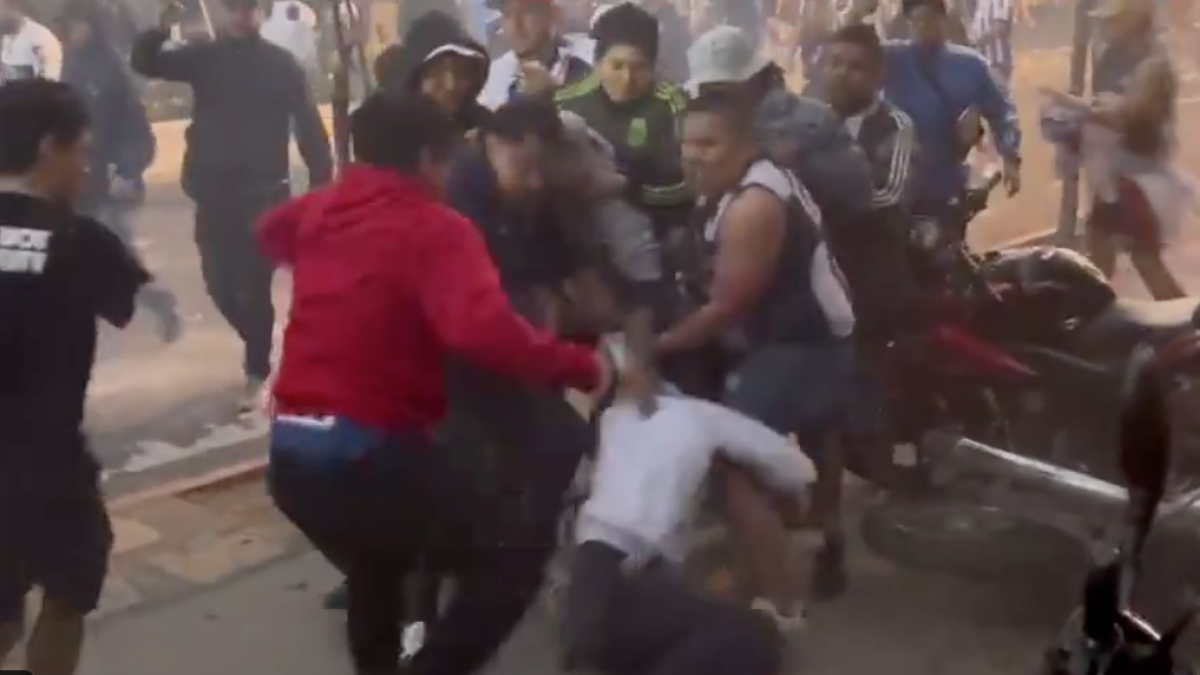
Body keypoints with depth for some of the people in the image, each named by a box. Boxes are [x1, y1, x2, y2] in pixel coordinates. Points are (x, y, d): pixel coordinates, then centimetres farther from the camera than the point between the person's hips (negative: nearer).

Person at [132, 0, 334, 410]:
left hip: (264, 192, -3)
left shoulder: (281, 64, 0)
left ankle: (257, 370, 11)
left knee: (255, 284, -3)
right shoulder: (205, 57, 6)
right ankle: (258, 342, 35)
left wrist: (321, 181, -9)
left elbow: (308, 124, -1)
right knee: (220, 282, 8)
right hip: (214, 192, 3)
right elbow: (145, 64, 1)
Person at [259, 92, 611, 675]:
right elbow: (486, 330, -28)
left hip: (291, 449, 8)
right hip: (368, 451, -8)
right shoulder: (435, 228, -10)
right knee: (510, 564, 2)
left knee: (377, 566, 33)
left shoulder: (319, 211, 12)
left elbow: (272, 232, 39)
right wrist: (582, 366, -20)